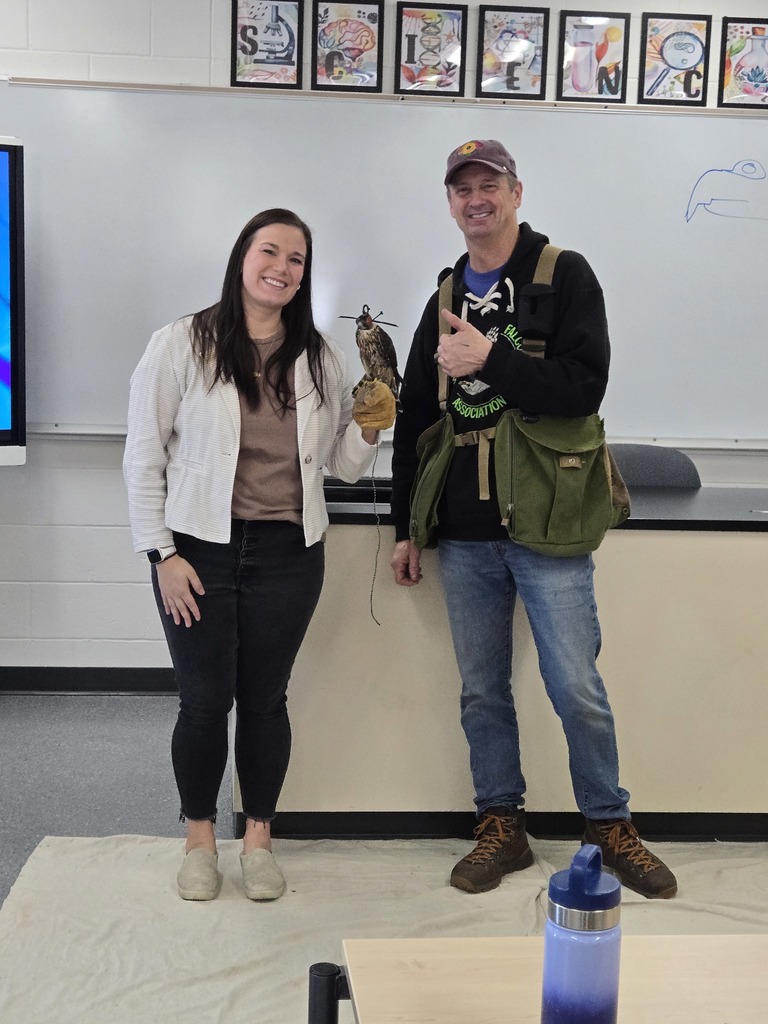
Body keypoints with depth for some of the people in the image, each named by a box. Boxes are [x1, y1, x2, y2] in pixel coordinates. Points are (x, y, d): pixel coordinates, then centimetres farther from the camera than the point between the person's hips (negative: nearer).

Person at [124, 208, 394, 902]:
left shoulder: (320, 357, 5)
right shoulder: (182, 345, -5)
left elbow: (343, 465, 10)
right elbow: (144, 458, -4)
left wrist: (368, 429, -10)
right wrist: (163, 554, -8)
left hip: (288, 554, 3)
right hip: (199, 550, -2)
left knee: (266, 699, 11)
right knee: (204, 702, 5)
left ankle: (259, 839, 28)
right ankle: (199, 840, 26)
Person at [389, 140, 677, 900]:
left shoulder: (564, 276, -2)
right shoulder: (446, 297, 13)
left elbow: (585, 387, -14)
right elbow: (413, 422, 15)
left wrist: (490, 360, -23)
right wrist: (404, 527, 14)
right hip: (464, 533, 5)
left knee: (577, 688, 0)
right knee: (481, 691, 10)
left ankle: (609, 827, 20)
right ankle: (501, 827, 25)